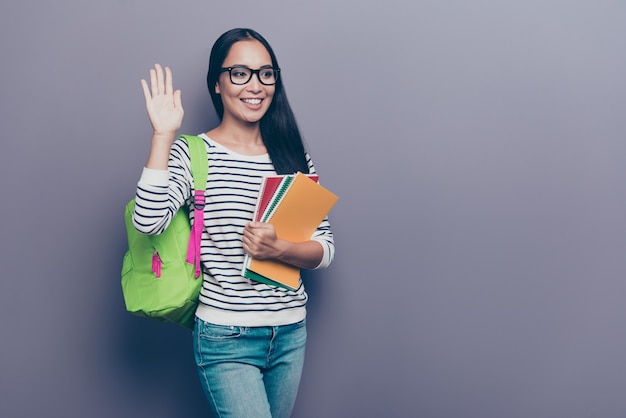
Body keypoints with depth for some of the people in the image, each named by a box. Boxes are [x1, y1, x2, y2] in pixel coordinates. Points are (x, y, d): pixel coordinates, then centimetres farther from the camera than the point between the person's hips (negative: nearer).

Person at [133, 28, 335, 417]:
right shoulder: (194, 154, -6)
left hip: (291, 335, 5)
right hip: (227, 341, -4)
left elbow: (325, 250, 3)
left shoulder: (294, 158, 5)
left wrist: (279, 248, -17)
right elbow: (149, 221, -23)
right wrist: (163, 136, -20)